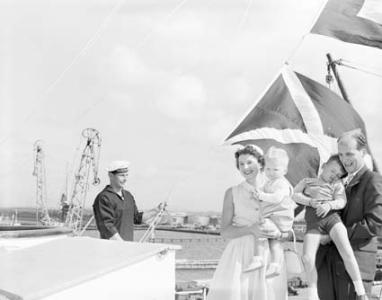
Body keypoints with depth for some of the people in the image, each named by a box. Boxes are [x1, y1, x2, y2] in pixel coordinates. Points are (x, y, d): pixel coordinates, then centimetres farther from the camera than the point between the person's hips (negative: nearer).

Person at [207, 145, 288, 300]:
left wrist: (278, 233, -15)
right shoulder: (232, 193, 7)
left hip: (269, 254, 1)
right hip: (240, 255, -1)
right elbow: (225, 231, 0)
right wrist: (251, 229, -16)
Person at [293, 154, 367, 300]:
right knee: (307, 257, -15)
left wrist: (329, 204, -18)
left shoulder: (337, 185, 23)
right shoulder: (307, 181, 25)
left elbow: (341, 201, 4)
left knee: (346, 252, -19)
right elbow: (295, 195, 9)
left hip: (332, 217, 0)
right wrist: (310, 201, -10)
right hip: (313, 222, 0)